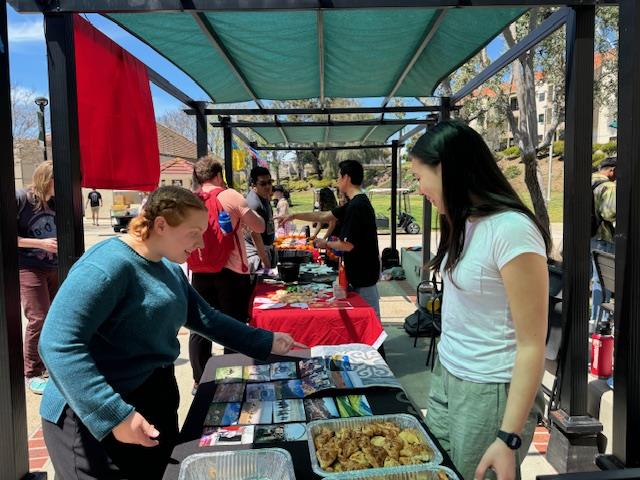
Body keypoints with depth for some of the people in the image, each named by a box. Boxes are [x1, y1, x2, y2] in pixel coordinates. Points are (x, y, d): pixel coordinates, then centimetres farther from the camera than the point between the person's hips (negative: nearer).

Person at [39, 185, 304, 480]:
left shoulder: (169, 268, 9)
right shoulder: (108, 265, -22)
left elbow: (206, 319, 15)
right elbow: (59, 345, -28)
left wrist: (266, 343, 11)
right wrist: (115, 416, -31)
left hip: (156, 403, 9)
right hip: (97, 421, -9)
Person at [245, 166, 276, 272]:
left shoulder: (264, 197, 6)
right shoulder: (253, 204, -25)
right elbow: (255, 235, -25)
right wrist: (265, 261, -24)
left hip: (267, 247, 10)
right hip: (256, 251, -10)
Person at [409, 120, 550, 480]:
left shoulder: (511, 229, -21)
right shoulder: (465, 223, 6)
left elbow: (532, 344, -20)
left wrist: (508, 437, -20)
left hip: (491, 392, -7)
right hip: (446, 380, 8)